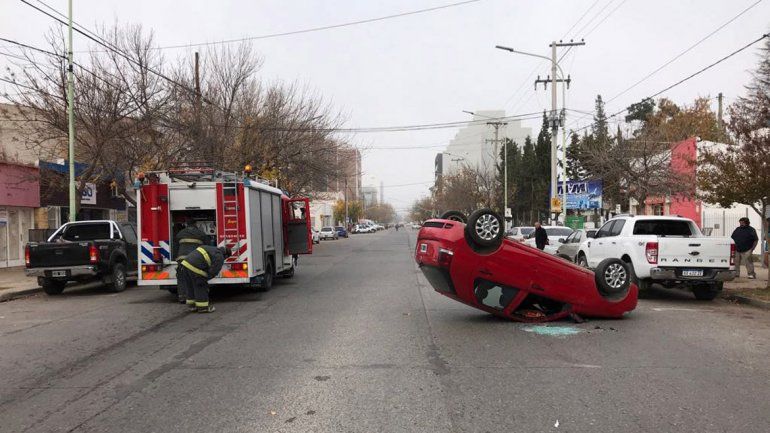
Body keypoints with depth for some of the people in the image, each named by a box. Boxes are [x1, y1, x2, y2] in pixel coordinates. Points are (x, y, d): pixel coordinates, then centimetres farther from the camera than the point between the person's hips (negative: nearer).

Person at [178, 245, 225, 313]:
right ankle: (203, 307, 12)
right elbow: (214, 271, -5)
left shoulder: (209, 248, 27)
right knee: (201, 287, 6)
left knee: (191, 287, 19)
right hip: (194, 268, -8)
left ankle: (192, 305, 28)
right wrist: (204, 278, 12)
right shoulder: (219, 257, 2)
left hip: (185, 262, 8)